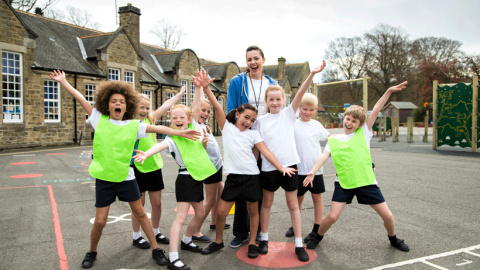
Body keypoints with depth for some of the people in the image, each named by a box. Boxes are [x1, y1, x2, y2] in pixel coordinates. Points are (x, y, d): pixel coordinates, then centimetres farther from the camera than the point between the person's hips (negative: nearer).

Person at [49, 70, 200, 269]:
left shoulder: (133, 126, -3)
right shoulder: (99, 120, -2)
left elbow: (157, 128, -4)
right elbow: (81, 99, 2)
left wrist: (181, 133, -8)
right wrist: (63, 81, 7)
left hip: (126, 177, 0)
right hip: (103, 178, 0)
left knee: (140, 213, 9)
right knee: (100, 221, 5)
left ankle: (155, 249, 21)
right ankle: (92, 252, 33)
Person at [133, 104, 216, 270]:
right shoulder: (172, 138, -11)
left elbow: (201, 149, 25)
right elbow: (161, 145, -34)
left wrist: (205, 141, 2)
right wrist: (146, 154, -55)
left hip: (198, 178, 7)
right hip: (185, 178, -7)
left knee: (200, 213, 18)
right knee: (181, 217, -11)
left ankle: (186, 241, 39)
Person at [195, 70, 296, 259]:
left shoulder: (253, 134, 6)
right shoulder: (227, 127, 5)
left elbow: (266, 152, 0)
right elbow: (217, 107, -6)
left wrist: (281, 167, -11)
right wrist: (206, 88, -16)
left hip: (252, 176, 1)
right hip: (233, 177, 0)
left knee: (253, 211, 11)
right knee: (221, 211, 2)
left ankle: (253, 243, 28)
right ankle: (218, 241, 25)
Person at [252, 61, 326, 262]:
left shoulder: (288, 114, 1)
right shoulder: (260, 121, 3)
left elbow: (300, 94, -13)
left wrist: (312, 74, -25)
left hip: (289, 164, 0)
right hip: (268, 167, 1)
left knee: (293, 204, 7)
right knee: (267, 203, 14)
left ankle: (299, 244, 16)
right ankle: (264, 239, 30)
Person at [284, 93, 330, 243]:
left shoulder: (317, 125, 3)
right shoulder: (293, 124, -2)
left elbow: (329, 137, 19)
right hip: (299, 168, -1)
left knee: (317, 197, 7)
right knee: (298, 198, 11)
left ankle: (317, 229, 18)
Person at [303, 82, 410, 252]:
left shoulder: (364, 133, 4)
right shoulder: (333, 140, 5)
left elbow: (375, 110, -4)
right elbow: (324, 156, -10)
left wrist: (389, 91, -11)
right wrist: (312, 172, -26)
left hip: (367, 182, 1)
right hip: (344, 183, 0)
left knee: (388, 216, 7)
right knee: (332, 216, -9)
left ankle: (393, 239, 39)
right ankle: (318, 237, 21)